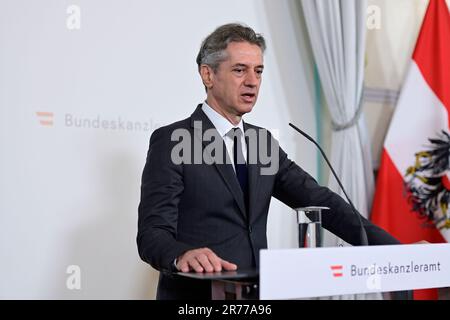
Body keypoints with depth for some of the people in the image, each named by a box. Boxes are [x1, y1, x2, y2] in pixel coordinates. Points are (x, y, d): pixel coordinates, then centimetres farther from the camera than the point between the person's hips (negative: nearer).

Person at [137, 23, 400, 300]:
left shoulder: (262, 141, 12)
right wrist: (182, 255, -35)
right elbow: (152, 232, -13)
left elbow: (318, 200, 5)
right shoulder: (172, 141, -7)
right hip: (197, 293, -5)